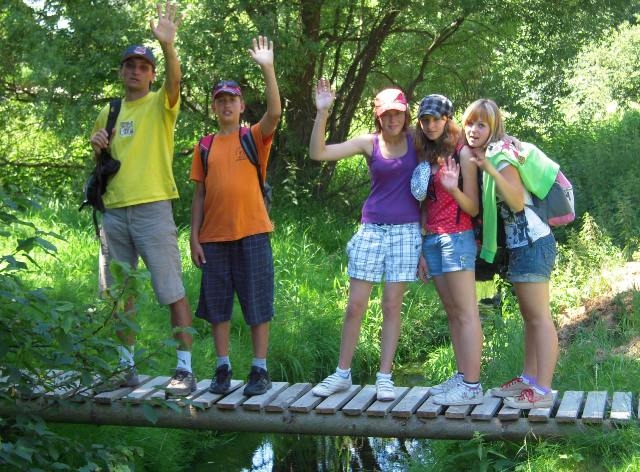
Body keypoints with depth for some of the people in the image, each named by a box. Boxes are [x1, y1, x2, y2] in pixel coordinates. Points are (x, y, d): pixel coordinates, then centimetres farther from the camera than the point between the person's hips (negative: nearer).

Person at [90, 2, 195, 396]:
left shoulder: (161, 104, 1)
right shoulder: (109, 112, 16)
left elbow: (175, 81, -21)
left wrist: (168, 46, -38)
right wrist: (97, 146, 2)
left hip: (152, 209, -6)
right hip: (115, 212, 6)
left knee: (173, 292, -6)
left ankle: (185, 370, -1)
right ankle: (127, 368, 22)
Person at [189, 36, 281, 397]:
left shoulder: (255, 137, 3)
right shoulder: (206, 147, 11)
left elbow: (275, 112, -17)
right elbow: (199, 194, 10)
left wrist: (268, 68, -25)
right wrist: (195, 237, 4)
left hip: (252, 233, -3)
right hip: (214, 238, 3)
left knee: (257, 305, 1)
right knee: (218, 306, 7)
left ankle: (260, 371, 9)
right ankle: (223, 369, 18)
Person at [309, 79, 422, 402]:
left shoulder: (416, 142, 1)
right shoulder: (369, 143, -1)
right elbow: (318, 153, -8)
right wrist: (322, 113, -18)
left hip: (406, 231, 0)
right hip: (371, 230, 0)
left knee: (392, 306, 2)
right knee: (355, 305, 0)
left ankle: (384, 377, 9)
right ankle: (342, 374, 11)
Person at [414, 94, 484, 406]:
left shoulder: (461, 154, -5)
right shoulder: (425, 157, 15)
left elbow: (473, 208, -6)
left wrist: (454, 189, -26)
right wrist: (420, 250, 13)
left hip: (456, 237, -7)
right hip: (431, 239, 7)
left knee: (465, 312, -9)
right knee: (451, 313, 7)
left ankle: (472, 386, -11)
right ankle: (461, 377, 10)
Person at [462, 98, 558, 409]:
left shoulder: (501, 155, -13)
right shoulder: (481, 156, 14)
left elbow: (517, 202, -23)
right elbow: (483, 208, 18)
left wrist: (489, 169, -29)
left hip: (531, 240, -10)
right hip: (519, 243, 10)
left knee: (539, 316, -9)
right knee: (529, 316, 14)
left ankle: (543, 391, -8)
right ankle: (529, 379, 21)